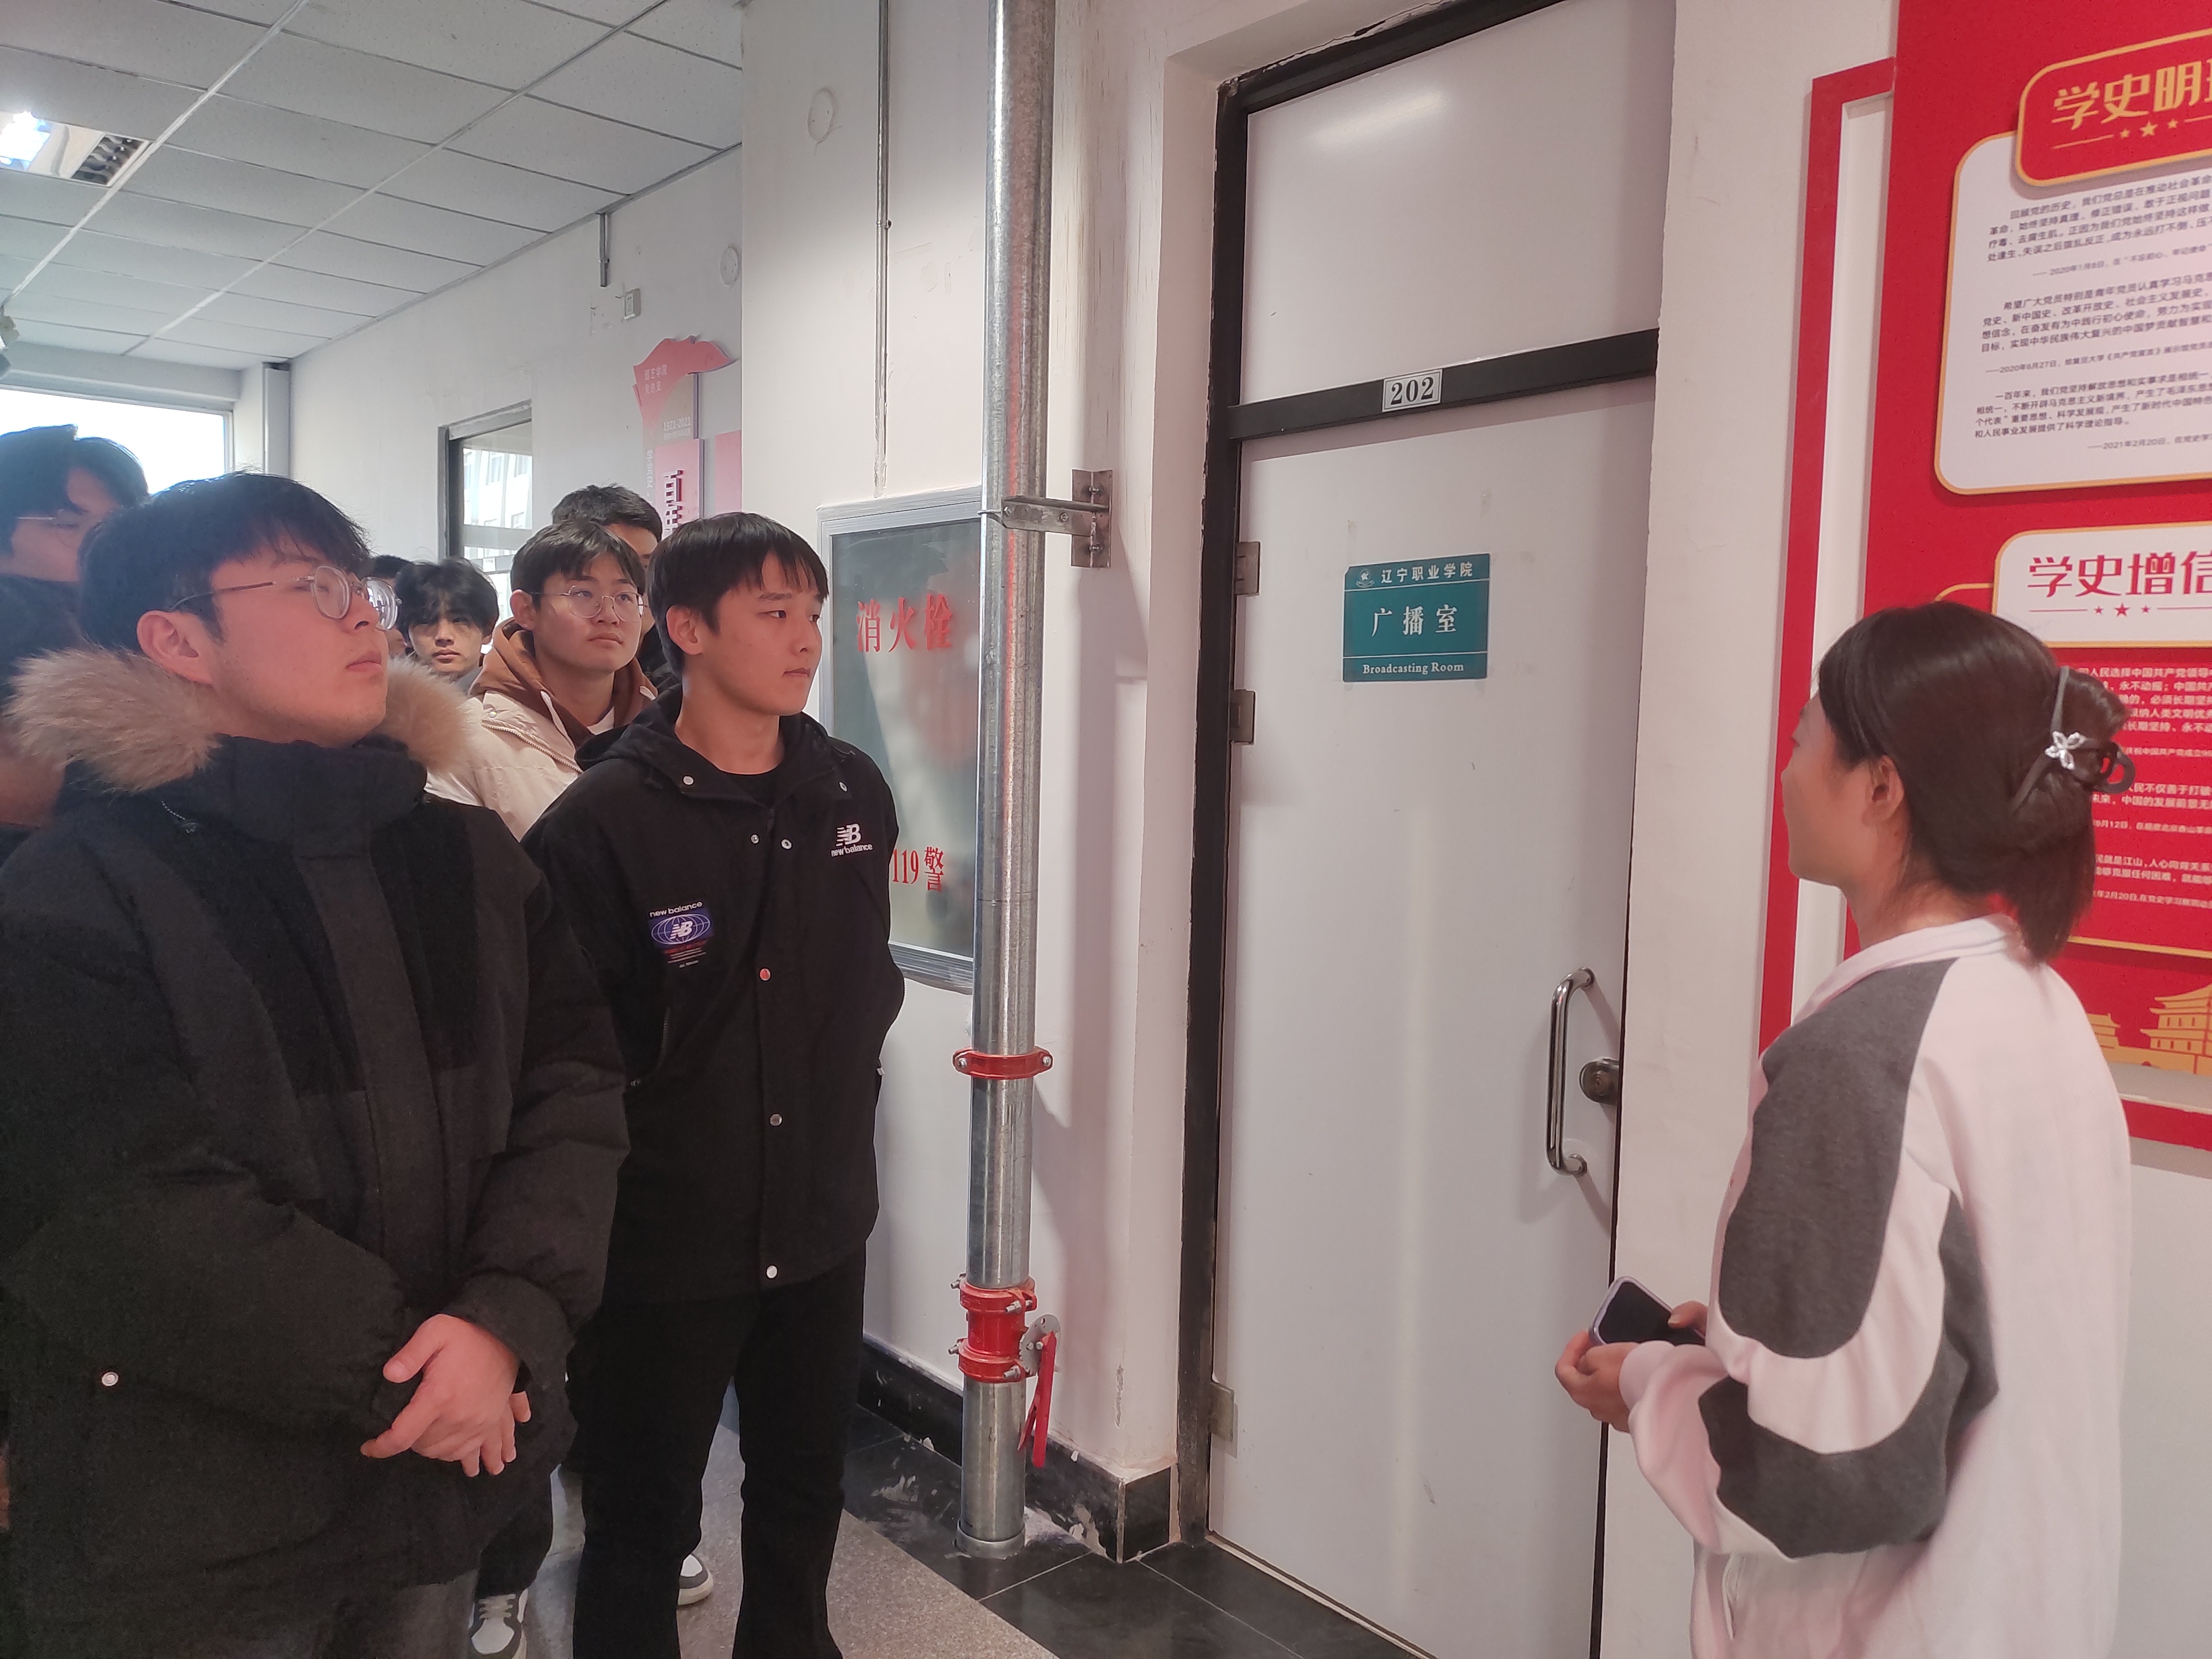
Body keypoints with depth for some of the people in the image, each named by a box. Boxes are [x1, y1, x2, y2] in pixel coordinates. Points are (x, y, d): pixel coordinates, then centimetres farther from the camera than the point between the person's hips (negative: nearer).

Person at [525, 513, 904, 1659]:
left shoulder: (852, 792, 2)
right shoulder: (603, 819, -14)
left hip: (822, 1227, 5)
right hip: (663, 1241, -4)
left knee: (804, 1493, 21)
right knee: (642, 1518, 14)